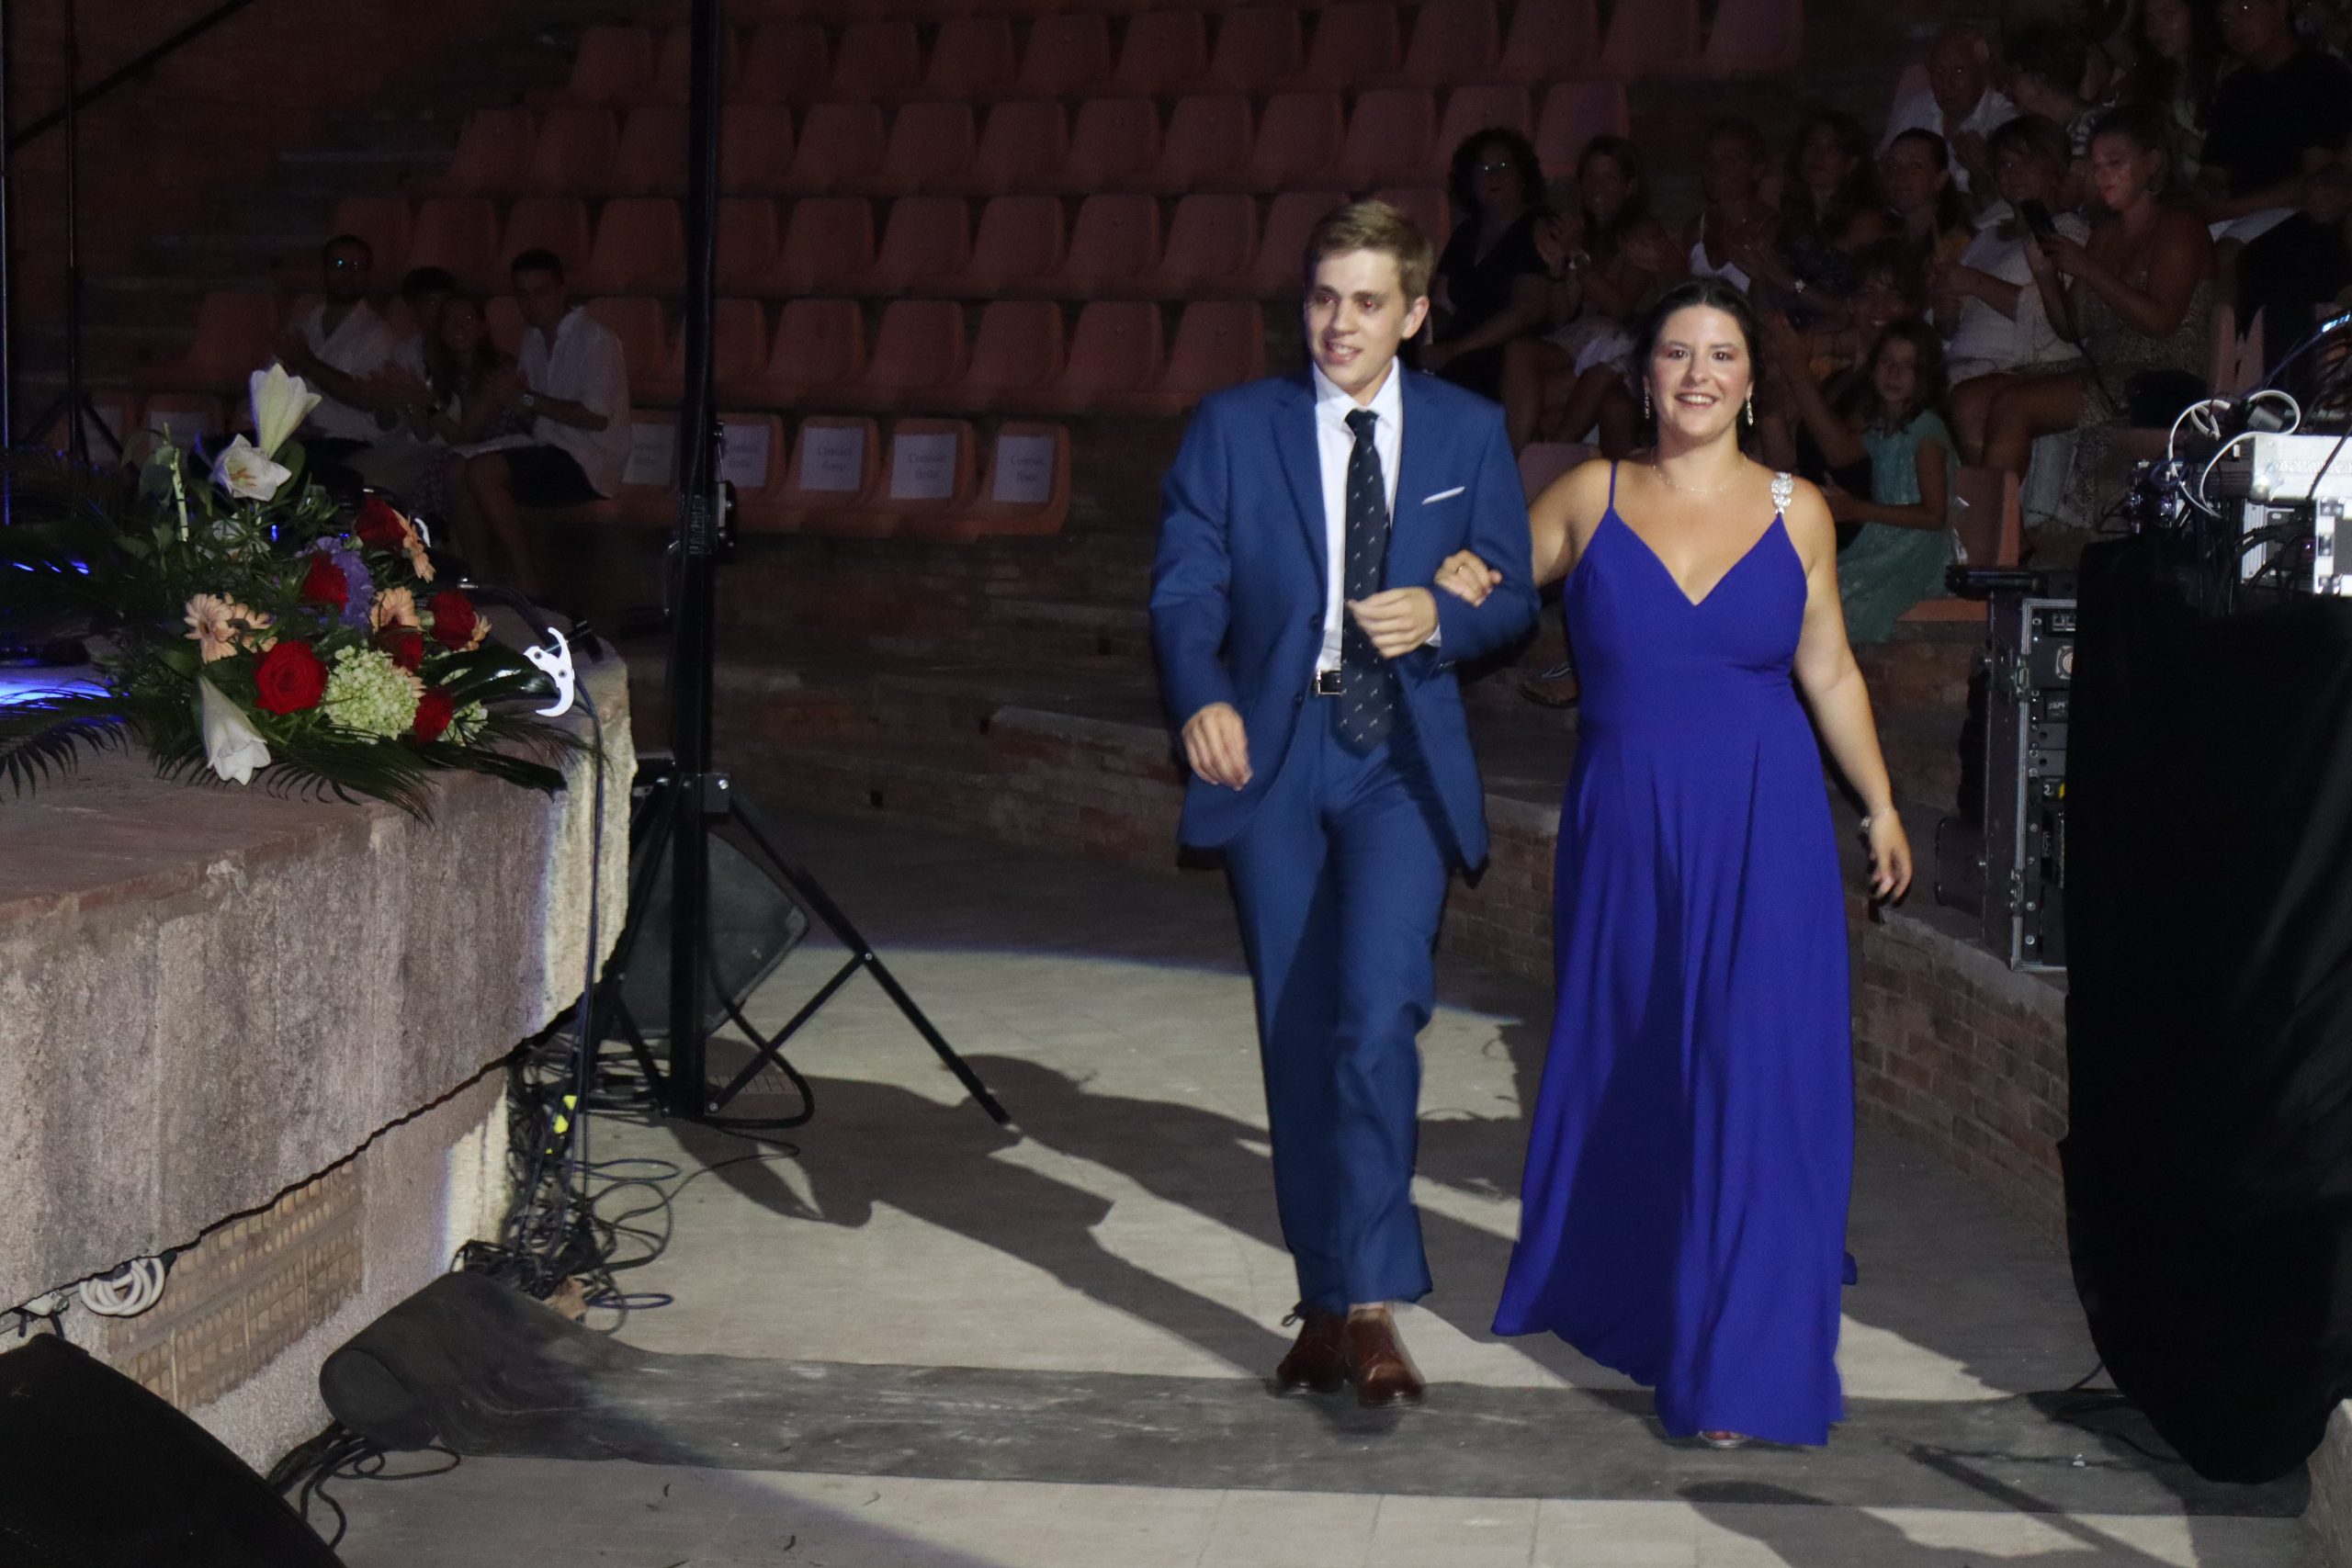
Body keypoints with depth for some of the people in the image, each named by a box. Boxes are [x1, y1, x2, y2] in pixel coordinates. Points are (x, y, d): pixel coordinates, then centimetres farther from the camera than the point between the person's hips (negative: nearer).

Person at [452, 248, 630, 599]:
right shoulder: (534, 336, 16)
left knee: (481, 472, -26)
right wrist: (509, 393, -5)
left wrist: (528, 399, -17)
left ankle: (529, 583, -22)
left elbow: (597, 417, -19)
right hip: (550, 452, 8)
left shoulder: (595, 340, -10)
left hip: (590, 462, -8)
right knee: (461, 489, -12)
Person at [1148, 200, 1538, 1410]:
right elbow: (1185, 586, -2)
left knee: (1377, 1012, -19)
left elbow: (1514, 594, 10)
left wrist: (1440, 618, -13)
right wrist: (1200, 696, -22)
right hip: (1270, 755, 1)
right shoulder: (1234, 425, 5)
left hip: (1400, 759, -1)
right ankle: (1324, 1302, 20)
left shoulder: (1468, 433, 7)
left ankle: (1369, 1301, -12)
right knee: (1296, 1035, 7)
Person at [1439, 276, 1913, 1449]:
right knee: (1621, 1071, 14)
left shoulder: (1796, 511, 2)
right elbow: (1482, 596, 11)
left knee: (1750, 1079, -7)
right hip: (1625, 824, 1)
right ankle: (1601, 1287, 38)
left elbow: (1830, 671, 10)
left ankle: (1739, 1368, 0)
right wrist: (1457, 592, -12)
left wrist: (1881, 805, 9)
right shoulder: (1588, 498, 2)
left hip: (1762, 832, -1)